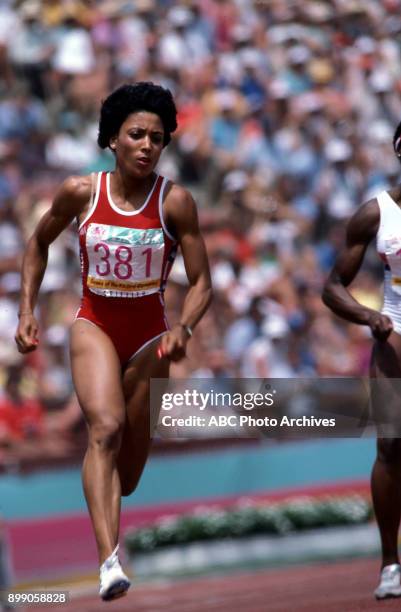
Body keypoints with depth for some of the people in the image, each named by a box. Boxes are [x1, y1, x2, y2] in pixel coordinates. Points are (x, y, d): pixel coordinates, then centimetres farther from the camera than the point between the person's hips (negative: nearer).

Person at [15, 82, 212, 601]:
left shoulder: (174, 202, -10)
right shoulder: (80, 193, -7)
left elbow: (200, 282, -7)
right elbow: (39, 245, 11)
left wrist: (183, 329, -24)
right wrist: (27, 311, 4)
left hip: (149, 333, 2)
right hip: (94, 325, -2)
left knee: (131, 463, 8)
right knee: (106, 427, -28)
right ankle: (109, 560, -39)